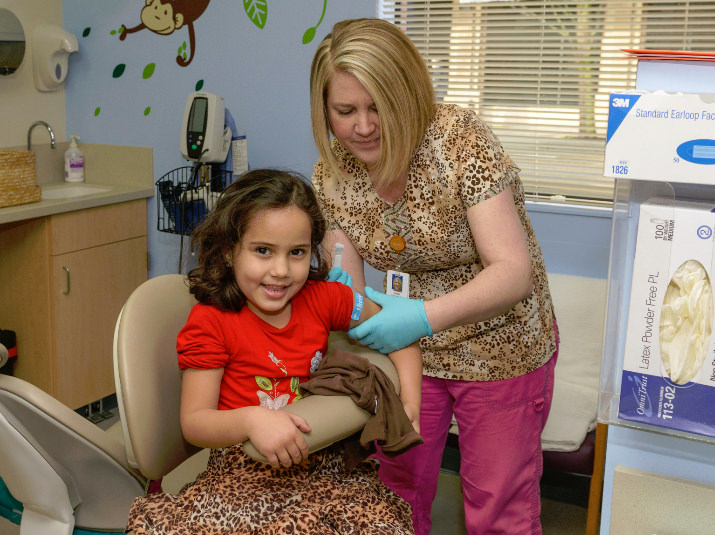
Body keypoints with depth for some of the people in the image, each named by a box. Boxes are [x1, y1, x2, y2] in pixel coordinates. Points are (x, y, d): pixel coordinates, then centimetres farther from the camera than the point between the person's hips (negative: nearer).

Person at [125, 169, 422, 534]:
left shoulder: (323, 299, 1)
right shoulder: (210, 322, -9)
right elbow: (193, 422, -9)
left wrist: (410, 403, 1)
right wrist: (251, 420, -30)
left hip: (325, 464, 3)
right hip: (246, 473, -2)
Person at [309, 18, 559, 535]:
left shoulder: (460, 139, -24)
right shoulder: (332, 174, -9)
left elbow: (514, 272, -29)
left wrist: (424, 316, -42)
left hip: (499, 349, -4)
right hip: (413, 346, 5)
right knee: (398, 492, 17)